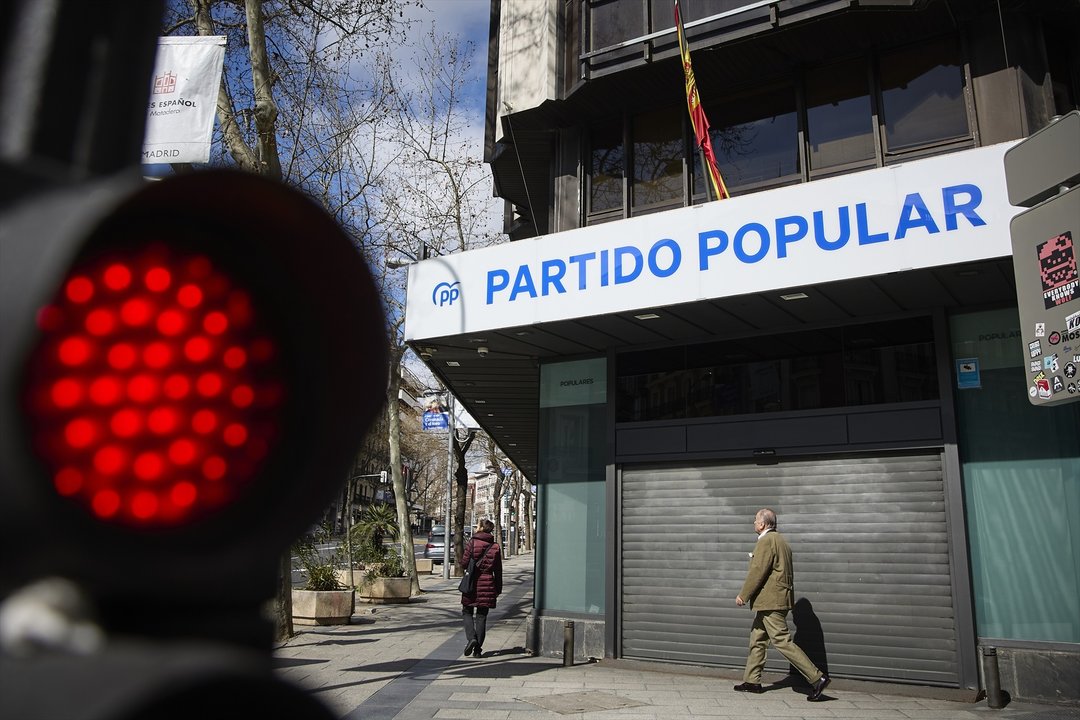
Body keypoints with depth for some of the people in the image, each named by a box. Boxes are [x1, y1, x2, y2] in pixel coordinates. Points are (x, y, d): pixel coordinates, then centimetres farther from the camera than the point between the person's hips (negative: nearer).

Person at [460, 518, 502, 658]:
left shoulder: (472, 542, -7)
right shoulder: (495, 547, 4)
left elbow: (464, 563, -8)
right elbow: (498, 571, 6)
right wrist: (498, 589, 13)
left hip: (471, 583, -3)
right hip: (487, 583, 3)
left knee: (467, 612, 11)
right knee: (481, 616, 9)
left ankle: (471, 638, -11)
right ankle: (478, 649, 10)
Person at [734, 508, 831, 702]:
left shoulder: (766, 541, -15)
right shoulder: (780, 540, 16)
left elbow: (757, 572, -19)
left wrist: (743, 596, -11)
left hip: (770, 601, -11)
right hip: (775, 600, 11)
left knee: (782, 641, -9)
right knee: (757, 640, 15)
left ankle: (816, 678, -8)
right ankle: (752, 681, 20)